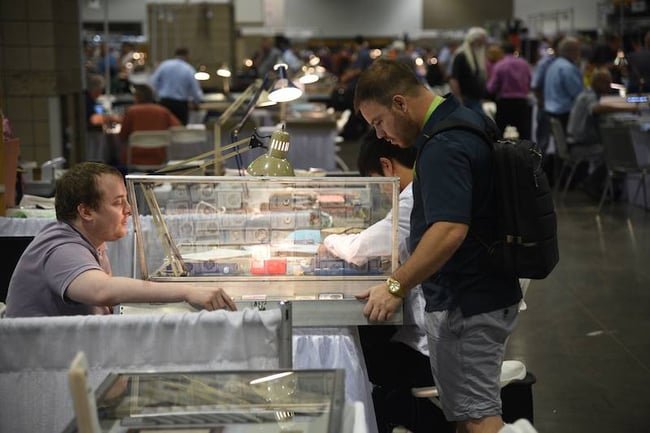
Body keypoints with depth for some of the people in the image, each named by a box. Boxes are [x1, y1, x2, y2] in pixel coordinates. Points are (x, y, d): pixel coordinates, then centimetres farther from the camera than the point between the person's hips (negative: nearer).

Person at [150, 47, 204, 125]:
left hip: (164, 102, 2)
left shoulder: (164, 65, 1)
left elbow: (153, 83, 1)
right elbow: (196, 92, -3)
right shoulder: (189, 70, -5)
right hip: (181, 105, -2)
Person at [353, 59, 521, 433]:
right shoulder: (469, 119, 9)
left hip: (464, 304, -10)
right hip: (489, 291, 10)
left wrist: (397, 287, -29)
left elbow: (450, 230, -32)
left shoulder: (443, 147, -23)